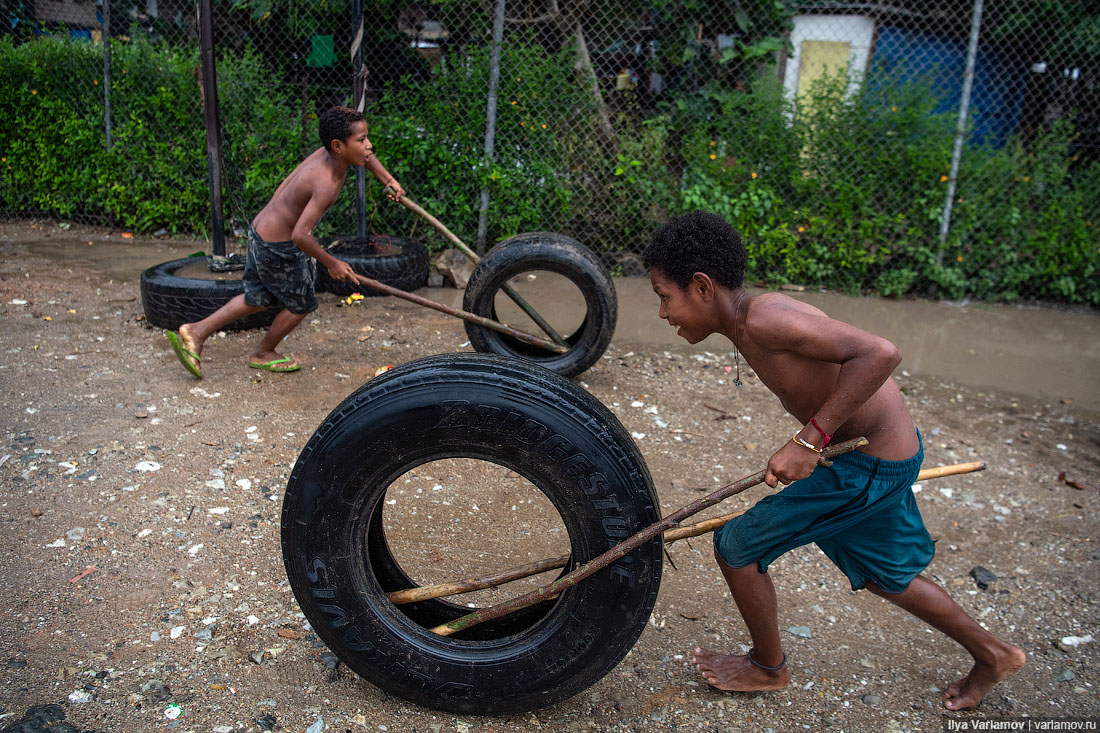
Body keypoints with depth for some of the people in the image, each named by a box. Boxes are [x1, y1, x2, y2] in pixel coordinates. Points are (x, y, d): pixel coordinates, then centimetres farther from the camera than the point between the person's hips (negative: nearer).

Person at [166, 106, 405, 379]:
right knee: (302, 303, 13)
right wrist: (331, 263, -24)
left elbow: (366, 154, 20)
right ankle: (264, 354, 36)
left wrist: (389, 180, 12)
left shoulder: (327, 152, -3)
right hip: (278, 248, -9)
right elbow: (300, 235, -36)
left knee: (259, 298, 25)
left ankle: (195, 332, 27)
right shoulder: (326, 183, -30)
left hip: (261, 231, 9)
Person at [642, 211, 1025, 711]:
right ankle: (993, 655, 49)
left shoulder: (764, 318, -26)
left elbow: (879, 354, -32)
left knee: (737, 546, -1)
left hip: (872, 464, -10)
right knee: (882, 575, 28)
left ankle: (768, 667, 24)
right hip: (887, 449, 10)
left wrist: (809, 439, -30)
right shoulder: (747, 324, 4)